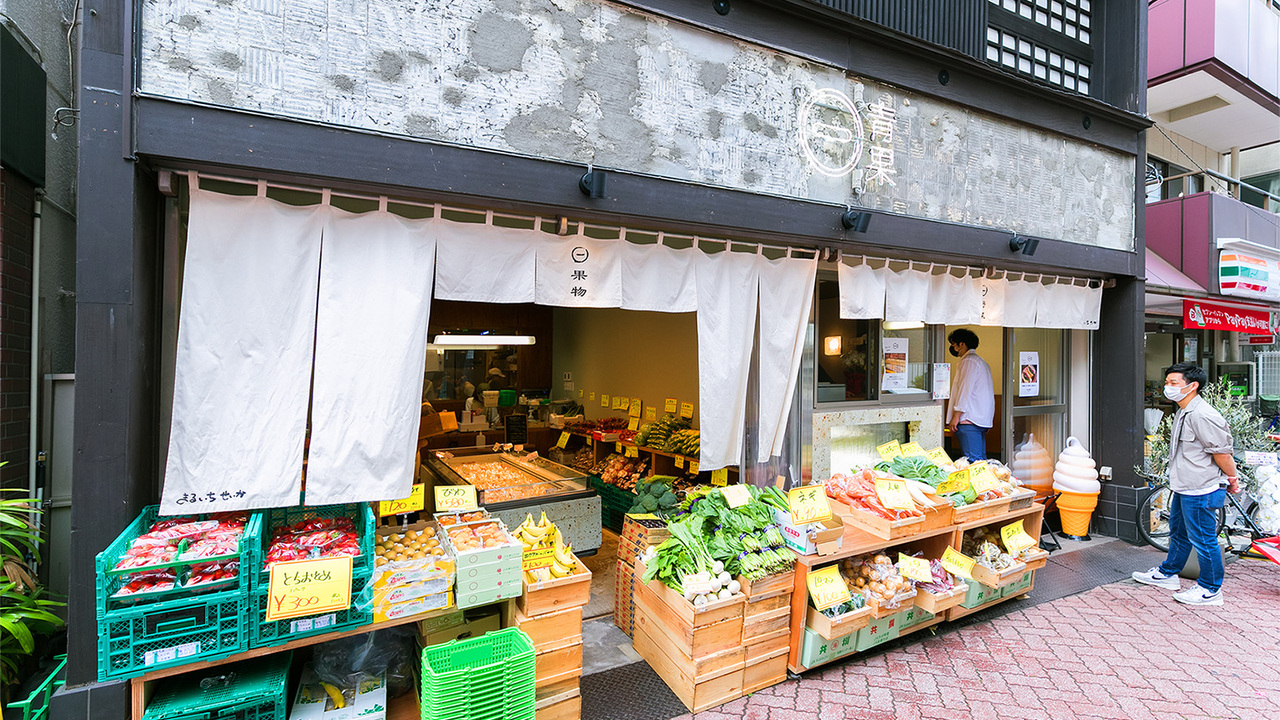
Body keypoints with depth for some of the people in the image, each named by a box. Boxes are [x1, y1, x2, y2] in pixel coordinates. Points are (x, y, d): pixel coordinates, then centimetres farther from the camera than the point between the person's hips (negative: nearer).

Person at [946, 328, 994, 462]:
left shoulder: (969, 361, -8)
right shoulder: (982, 362, 23)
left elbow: (965, 390, -16)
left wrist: (956, 416, -15)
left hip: (969, 420, -10)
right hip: (983, 420, 10)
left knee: (972, 460, -12)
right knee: (980, 459, 10)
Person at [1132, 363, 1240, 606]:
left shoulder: (1202, 415, -23)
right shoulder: (1182, 413, 10)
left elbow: (1222, 451, -18)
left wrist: (1232, 479, -6)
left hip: (1200, 491, -10)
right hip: (1183, 488, 10)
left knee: (1203, 539, 3)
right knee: (1178, 532, 22)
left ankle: (1210, 589, 18)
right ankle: (1167, 573, 37)